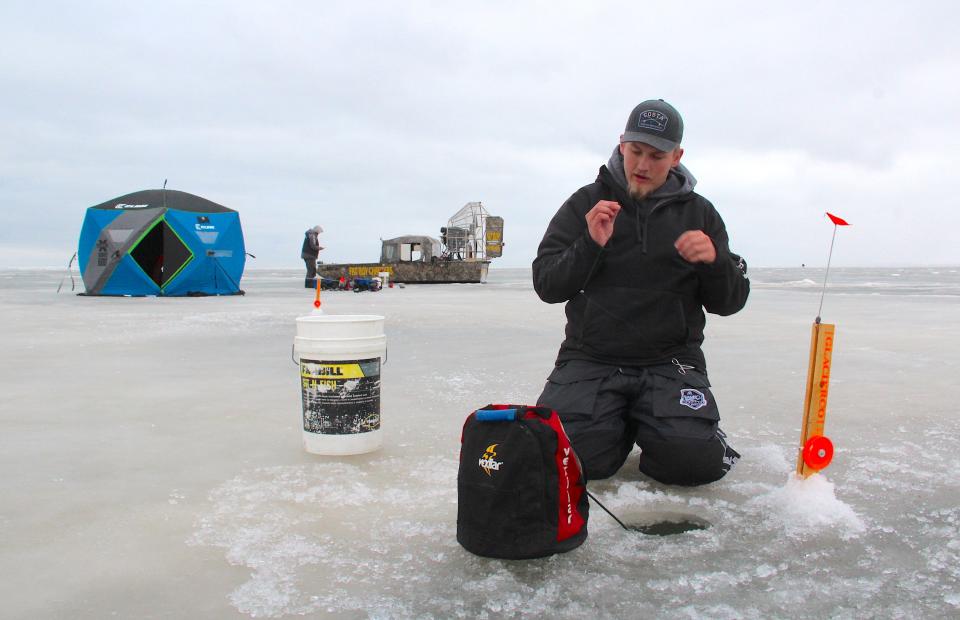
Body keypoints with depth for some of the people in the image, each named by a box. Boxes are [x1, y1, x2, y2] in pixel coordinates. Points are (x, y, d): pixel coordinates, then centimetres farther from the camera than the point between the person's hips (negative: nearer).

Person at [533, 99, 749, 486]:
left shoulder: (699, 212, 10)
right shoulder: (586, 203, 6)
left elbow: (729, 302, 7)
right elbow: (546, 285, -1)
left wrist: (715, 260, -14)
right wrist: (589, 245, -17)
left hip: (670, 362, 1)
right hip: (591, 358, 0)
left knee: (697, 461, -22)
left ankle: (646, 424, 12)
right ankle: (620, 425, 12)